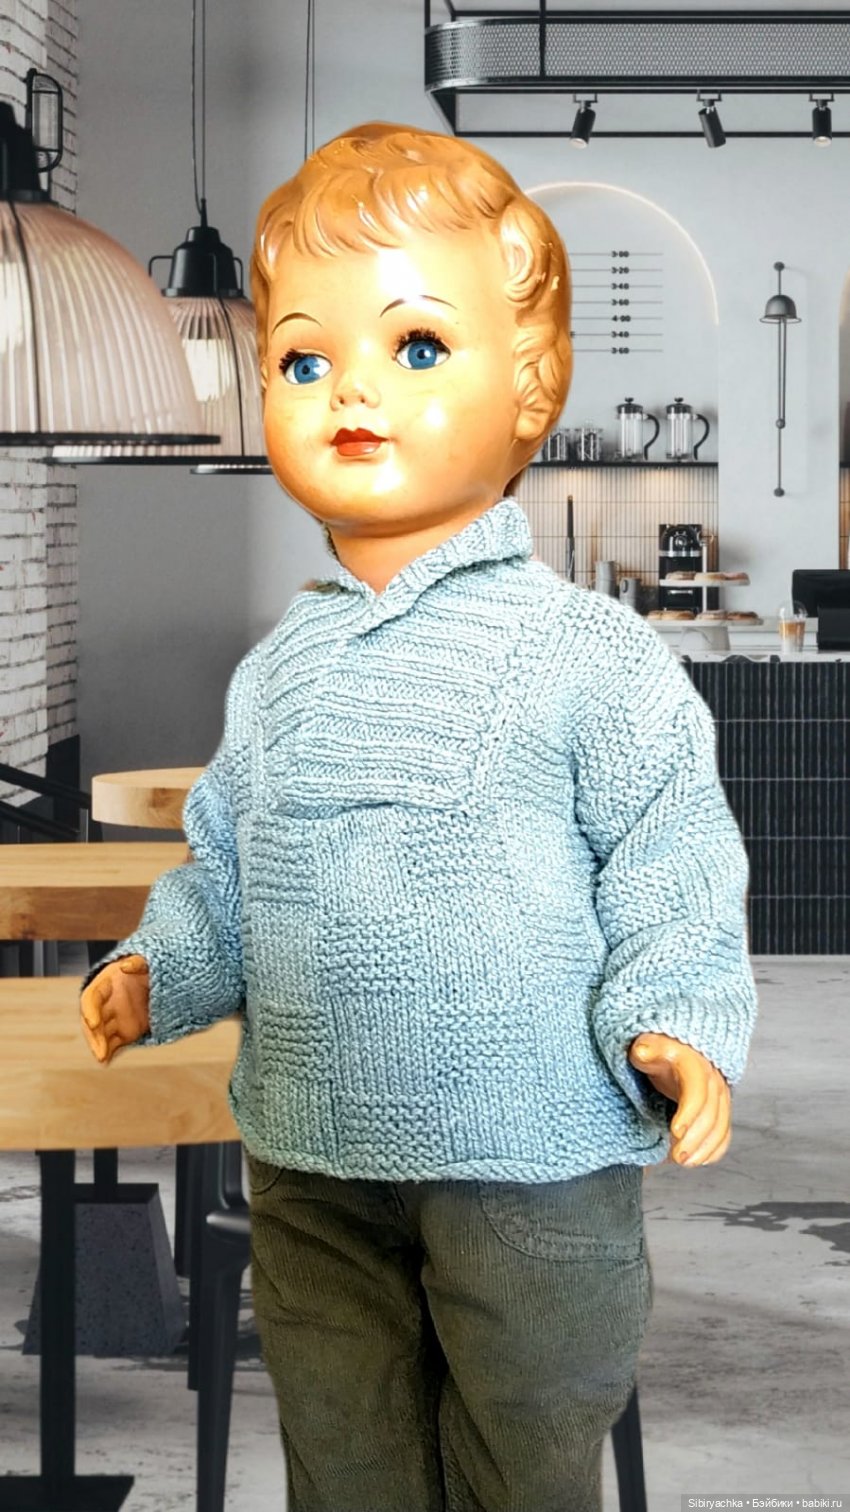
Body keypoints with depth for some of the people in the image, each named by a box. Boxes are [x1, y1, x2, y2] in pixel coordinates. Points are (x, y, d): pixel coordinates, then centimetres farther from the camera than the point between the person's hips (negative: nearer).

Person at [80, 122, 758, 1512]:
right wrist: (161, 970, 3)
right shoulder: (280, 671, 6)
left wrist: (677, 1023, -21)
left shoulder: (586, 655, -10)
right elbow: (225, 862, 17)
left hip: (531, 1152, -5)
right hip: (313, 1153, 5)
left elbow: (669, 863, -9)